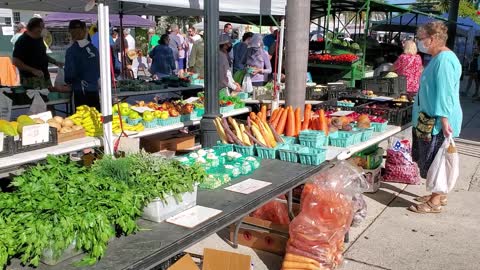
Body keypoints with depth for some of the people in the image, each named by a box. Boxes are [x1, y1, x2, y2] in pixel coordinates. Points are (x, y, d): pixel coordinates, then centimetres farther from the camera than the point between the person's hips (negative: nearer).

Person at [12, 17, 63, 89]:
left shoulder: (39, 39, 10)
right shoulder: (22, 41, -14)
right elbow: (16, 62, -18)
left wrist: (55, 62, 11)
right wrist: (33, 70, -24)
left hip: (45, 77, 8)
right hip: (31, 80, -8)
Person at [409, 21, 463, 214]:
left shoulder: (444, 60, -19)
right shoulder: (438, 58, 14)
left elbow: (445, 93, -25)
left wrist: (444, 119, -28)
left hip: (438, 122, -10)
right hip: (430, 120, 10)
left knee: (434, 161, -1)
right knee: (433, 161, 17)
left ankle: (435, 202, 9)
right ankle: (439, 195, 29)